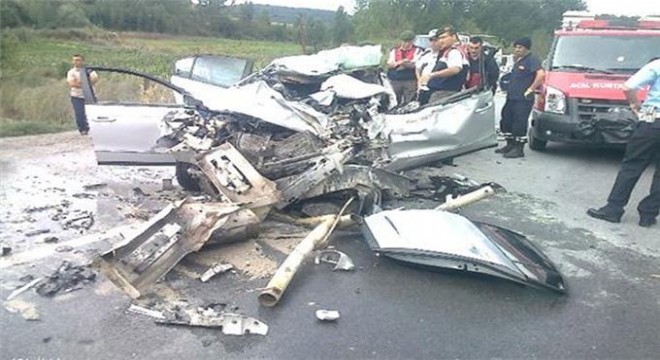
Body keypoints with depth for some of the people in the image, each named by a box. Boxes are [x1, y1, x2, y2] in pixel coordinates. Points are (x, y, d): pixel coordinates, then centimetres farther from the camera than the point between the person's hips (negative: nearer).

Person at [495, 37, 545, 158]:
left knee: (519, 124, -6)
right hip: (511, 98, 10)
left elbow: (541, 74, -26)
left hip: (523, 99, -10)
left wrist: (530, 89, -21)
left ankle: (518, 149, 3)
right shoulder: (518, 60, 17)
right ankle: (510, 145, 28)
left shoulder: (532, 59, -12)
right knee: (506, 121, 15)